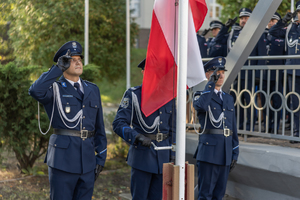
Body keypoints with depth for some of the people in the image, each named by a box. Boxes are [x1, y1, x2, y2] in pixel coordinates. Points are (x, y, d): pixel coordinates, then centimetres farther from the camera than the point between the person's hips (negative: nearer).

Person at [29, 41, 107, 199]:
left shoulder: (93, 90, 14)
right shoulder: (55, 89, -1)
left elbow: (99, 126, 15)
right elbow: (35, 91, -25)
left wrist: (101, 157, 10)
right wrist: (58, 68, -17)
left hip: (88, 159, 5)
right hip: (63, 158, -4)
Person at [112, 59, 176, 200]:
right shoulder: (133, 95, -3)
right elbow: (118, 124, -10)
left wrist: (173, 155, 10)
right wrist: (138, 137, -25)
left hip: (163, 156, 4)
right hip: (142, 154, -4)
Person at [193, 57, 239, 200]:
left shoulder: (229, 98, 18)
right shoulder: (200, 96, 0)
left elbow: (233, 128, 18)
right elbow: (201, 106, -27)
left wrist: (235, 153, 12)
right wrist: (211, 83, -18)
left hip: (225, 154, 6)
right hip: (208, 152, -6)